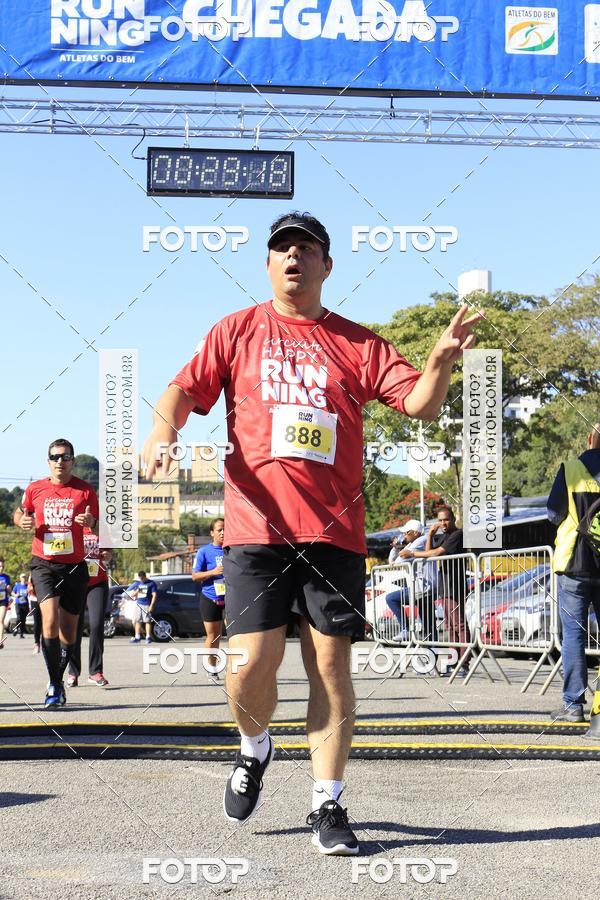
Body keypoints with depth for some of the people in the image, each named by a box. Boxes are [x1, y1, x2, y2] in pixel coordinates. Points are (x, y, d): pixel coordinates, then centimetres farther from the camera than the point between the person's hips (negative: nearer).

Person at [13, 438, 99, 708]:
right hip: (44, 564, -1)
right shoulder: (34, 489, 3)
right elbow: (20, 513, 20)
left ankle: (58, 679, 27)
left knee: (68, 628, 6)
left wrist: (92, 523, -17)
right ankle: (54, 684, -11)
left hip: (75, 566, 1)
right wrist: (22, 521, -4)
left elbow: (101, 529, 7)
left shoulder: (85, 491, 1)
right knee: (50, 620, -20)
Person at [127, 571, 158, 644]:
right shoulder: (137, 584, 14)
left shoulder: (151, 583, 0)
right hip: (138, 605, 5)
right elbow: (130, 594, 17)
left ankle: (148, 637, -2)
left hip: (147, 605, -5)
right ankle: (137, 637, 10)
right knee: (137, 621, 4)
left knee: (148, 621, -6)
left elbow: (154, 595, -3)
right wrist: (136, 591, -4)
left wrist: (151, 605, -11)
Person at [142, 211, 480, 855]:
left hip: (334, 531, 1)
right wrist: (162, 430, -16)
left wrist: (441, 361, -17)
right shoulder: (237, 331, 11)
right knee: (252, 663, -7)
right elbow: (184, 389, 5)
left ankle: (327, 807, 10)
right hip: (255, 526, -1)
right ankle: (254, 748, 25)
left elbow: (419, 404, 3)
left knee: (331, 664, 0)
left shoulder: (357, 344, 10)